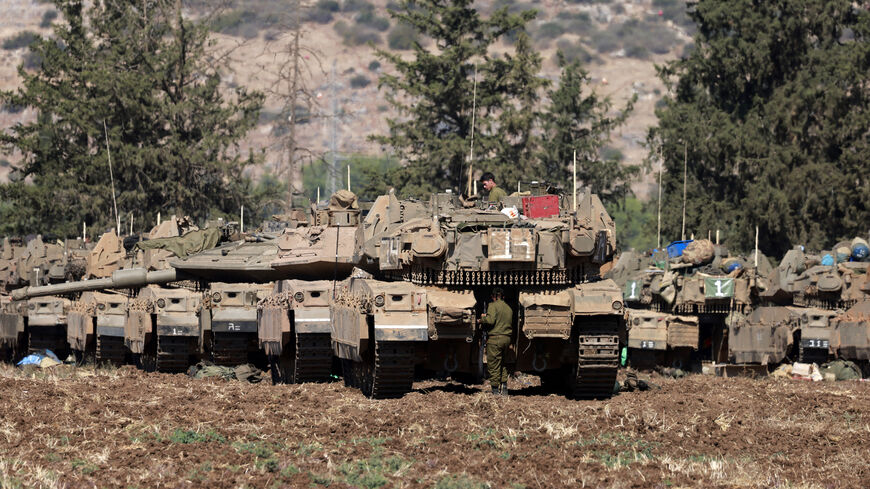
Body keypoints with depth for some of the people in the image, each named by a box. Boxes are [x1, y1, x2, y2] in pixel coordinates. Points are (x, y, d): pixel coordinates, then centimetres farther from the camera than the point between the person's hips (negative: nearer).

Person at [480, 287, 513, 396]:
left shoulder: (493, 305, -6)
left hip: (495, 338, -7)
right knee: (503, 364, 17)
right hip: (507, 338, 7)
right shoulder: (509, 308, 15)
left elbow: (491, 320, -19)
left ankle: (495, 390, -4)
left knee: (494, 365, -2)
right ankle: (504, 388, 14)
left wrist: (483, 318, 1)